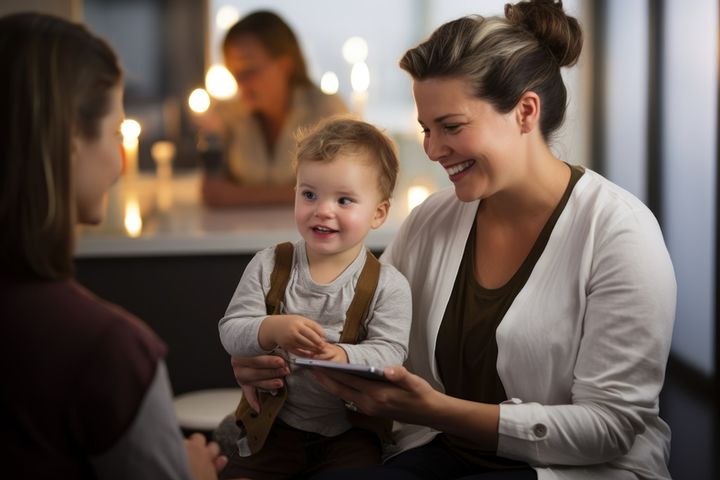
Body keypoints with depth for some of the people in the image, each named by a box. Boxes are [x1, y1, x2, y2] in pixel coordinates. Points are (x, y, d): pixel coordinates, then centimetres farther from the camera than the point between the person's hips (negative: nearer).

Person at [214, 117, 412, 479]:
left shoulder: (387, 285, -4)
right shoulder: (268, 266, 1)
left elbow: (389, 352, -13)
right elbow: (230, 330, -4)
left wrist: (342, 357, -34)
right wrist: (273, 330, -26)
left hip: (349, 432, -1)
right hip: (276, 424, 1)